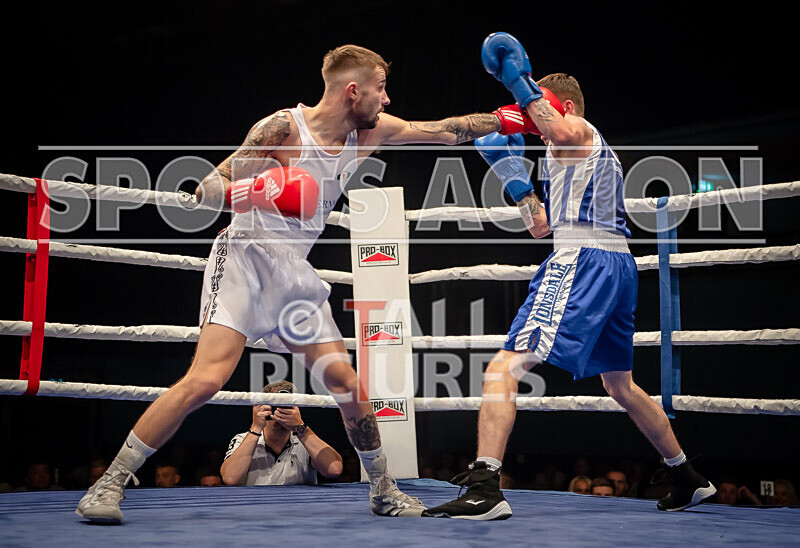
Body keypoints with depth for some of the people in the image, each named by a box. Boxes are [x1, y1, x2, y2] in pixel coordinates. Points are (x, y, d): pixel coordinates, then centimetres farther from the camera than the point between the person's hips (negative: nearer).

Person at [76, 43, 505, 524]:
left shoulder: (370, 133, 6)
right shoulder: (284, 128, -12)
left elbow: (445, 131, 14)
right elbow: (208, 189, -12)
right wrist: (249, 191, -32)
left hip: (294, 270, 7)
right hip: (246, 256, -6)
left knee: (346, 382, 4)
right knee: (207, 380, -20)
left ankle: (384, 491, 21)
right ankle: (110, 484, -11)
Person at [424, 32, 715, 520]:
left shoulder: (580, 132, 1)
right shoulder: (584, 152, 30)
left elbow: (559, 131, -28)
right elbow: (541, 227, 30)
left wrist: (519, 81, -19)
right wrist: (513, 171, 28)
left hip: (583, 260, -11)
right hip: (618, 265, 11)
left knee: (504, 368, -19)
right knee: (621, 385, 25)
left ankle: (485, 487, -32)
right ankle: (689, 480, 34)